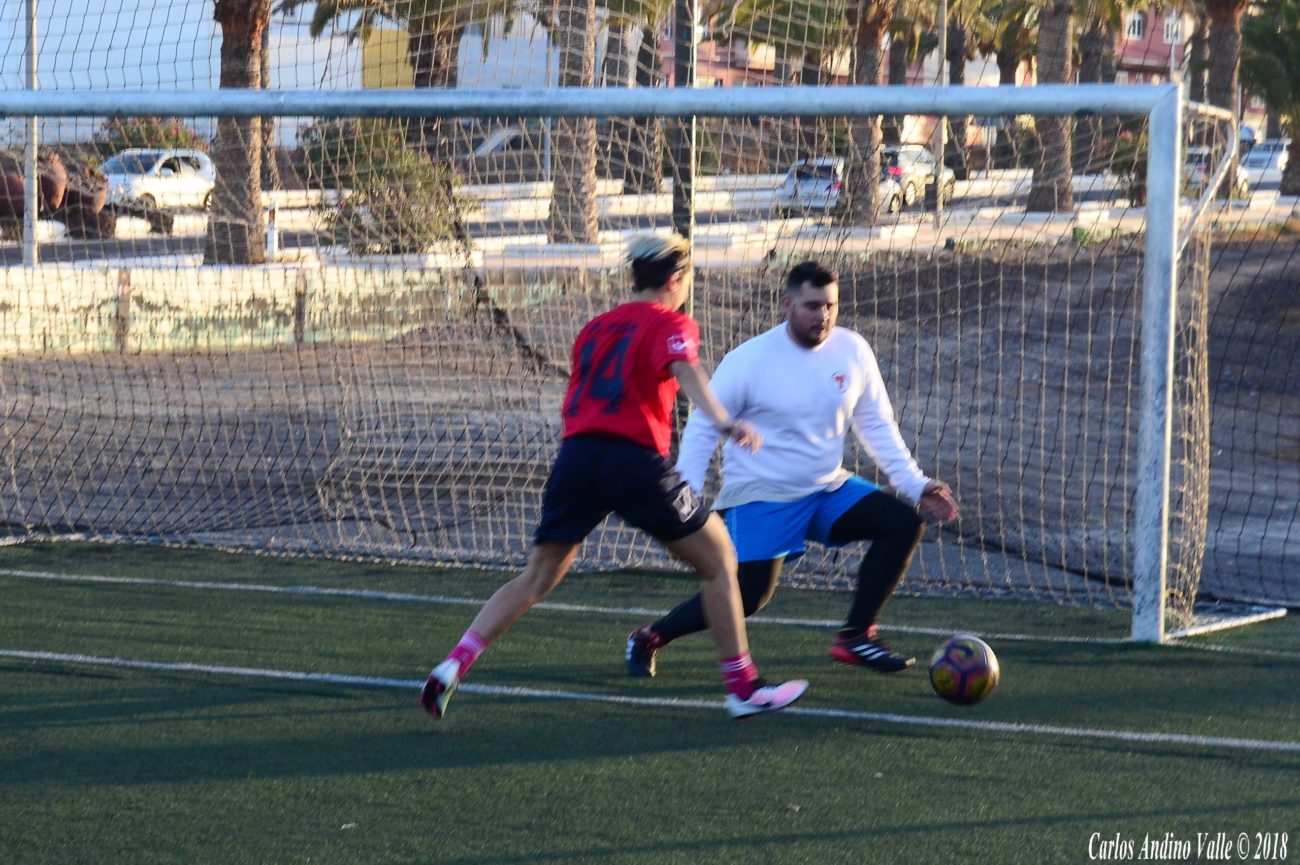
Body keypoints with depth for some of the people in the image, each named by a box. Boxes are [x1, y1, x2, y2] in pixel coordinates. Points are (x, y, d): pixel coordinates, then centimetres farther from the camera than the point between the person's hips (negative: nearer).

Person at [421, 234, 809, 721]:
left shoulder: (595, 328, 23)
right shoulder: (670, 324, 5)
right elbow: (685, 371, -17)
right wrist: (722, 421, -33)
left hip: (576, 454, 5)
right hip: (635, 458, -5)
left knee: (536, 579, 12)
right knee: (719, 562, 9)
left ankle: (453, 666, -5)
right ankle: (743, 688, 9)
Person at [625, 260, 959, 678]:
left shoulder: (852, 350, -2)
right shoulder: (750, 359, -14)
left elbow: (877, 425, 9)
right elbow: (702, 427, -8)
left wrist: (915, 484, 1)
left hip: (828, 489, 5)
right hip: (760, 495, -5)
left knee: (904, 522, -11)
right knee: (747, 596, -17)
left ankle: (855, 637, -3)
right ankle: (648, 639, 7)